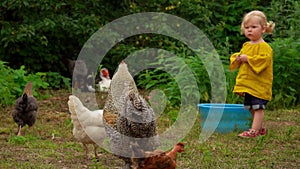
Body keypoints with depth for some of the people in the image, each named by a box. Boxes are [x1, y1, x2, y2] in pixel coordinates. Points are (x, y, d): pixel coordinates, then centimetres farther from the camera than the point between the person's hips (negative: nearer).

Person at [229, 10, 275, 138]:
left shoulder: (265, 47, -11)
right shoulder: (246, 46, 15)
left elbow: (263, 60, -25)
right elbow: (238, 56, 28)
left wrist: (247, 59, -19)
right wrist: (237, 58, 3)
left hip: (259, 85, -8)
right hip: (247, 83, 9)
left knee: (258, 108, -8)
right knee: (252, 108, 14)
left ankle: (254, 130, -10)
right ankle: (259, 128, 26)